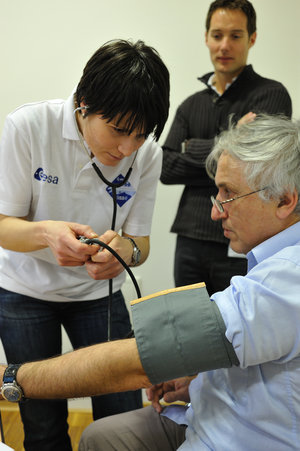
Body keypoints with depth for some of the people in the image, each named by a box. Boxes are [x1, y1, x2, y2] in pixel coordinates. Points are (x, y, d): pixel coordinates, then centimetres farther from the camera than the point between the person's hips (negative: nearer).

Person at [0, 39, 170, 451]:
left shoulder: (147, 154, -14)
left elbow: (140, 242, -8)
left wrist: (126, 249, -33)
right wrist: (45, 233, -37)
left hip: (98, 292, 2)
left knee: (125, 417, 2)